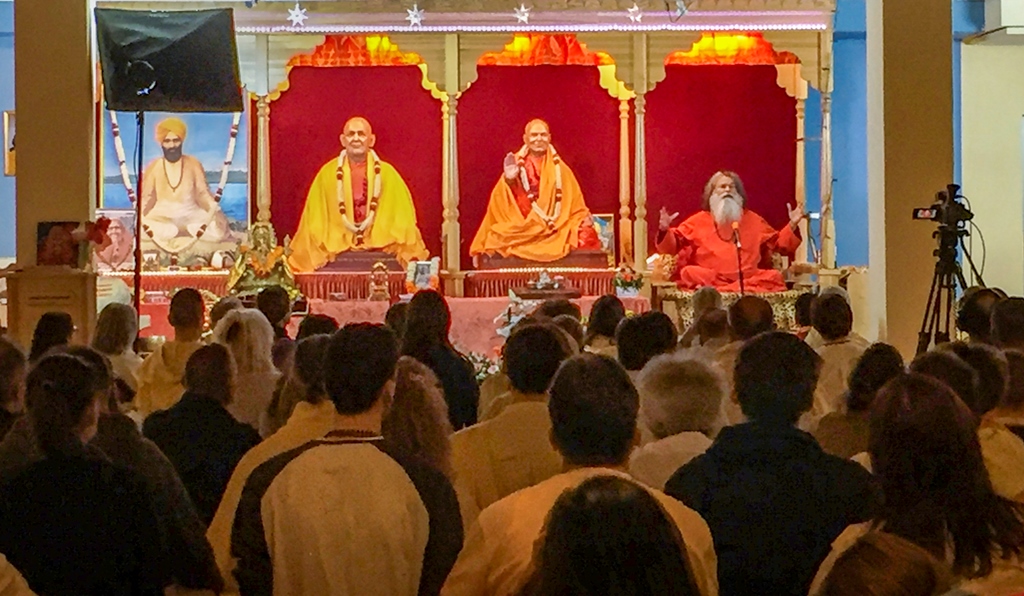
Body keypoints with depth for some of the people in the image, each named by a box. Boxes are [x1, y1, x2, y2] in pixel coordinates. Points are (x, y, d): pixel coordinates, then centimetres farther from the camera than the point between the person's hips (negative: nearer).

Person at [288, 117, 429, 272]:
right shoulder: (327, 173, 5)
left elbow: (402, 214, 7)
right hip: (336, 255, 0)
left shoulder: (387, 173, 5)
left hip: (381, 252, 0)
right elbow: (315, 217, 9)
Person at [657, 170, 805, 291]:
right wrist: (664, 230, -10)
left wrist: (792, 225, 8)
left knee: (773, 277, -26)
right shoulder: (699, 221, 15)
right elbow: (673, 244, 10)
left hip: (748, 279, 2)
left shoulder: (752, 220, 23)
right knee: (690, 274, -32)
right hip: (709, 281, -2)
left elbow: (779, 243, 23)